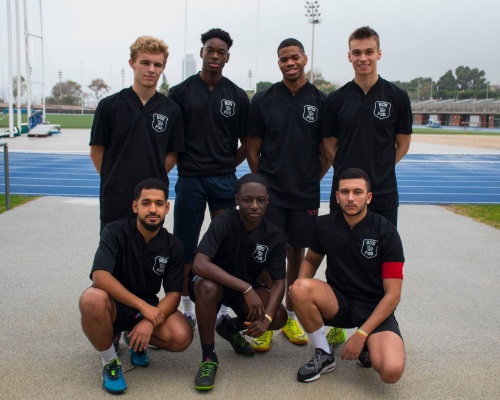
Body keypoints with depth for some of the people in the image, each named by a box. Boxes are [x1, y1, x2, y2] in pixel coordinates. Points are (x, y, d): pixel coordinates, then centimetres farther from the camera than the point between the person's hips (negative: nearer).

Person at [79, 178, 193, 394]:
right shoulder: (115, 232, -17)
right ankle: (110, 362, -10)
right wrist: (143, 306, -33)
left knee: (182, 337, -25)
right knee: (92, 299, -38)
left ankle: (133, 338, 10)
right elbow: (100, 276, -30)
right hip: (114, 304, -2)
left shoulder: (173, 245, -7)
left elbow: (174, 294, -8)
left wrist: (149, 321, -27)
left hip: (149, 307, 3)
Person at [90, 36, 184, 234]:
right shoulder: (110, 105, -5)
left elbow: (173, 153, 7)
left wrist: (155, 178, 0)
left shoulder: (171, 110, 1)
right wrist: (112, 179, 2)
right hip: (115, 198, -2)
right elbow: (97, 151, 1)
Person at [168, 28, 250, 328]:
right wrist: (183, 161, -2)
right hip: (190, 179, -1)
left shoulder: (237, 96, 5)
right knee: (186, 247, 5)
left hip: (224, 180, 1)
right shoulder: (181, 92, 2)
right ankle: (188, 308, 19)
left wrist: (226, 165, 3)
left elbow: (247, 144, 8)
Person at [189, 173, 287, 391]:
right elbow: (199, 265, -38)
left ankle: (230, 327, 13)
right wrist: (246, 288, -42)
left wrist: (266, 317, -32)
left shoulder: (275, 236, -13)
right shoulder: (223, 223, -26)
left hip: (246, 287, 4)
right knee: (208, 288, -39)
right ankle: (208, 357, -17)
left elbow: (279, 282, -13)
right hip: (213, 282, -4)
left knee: (279, 317, -20)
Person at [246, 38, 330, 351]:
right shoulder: (263, 99, 1)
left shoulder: (320, 101, 3)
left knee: (297, 254, 11)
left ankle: (291, 316, 26)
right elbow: (253, 149, 4)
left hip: (305, 195, 1)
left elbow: (327, 152, 7)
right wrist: (264, 181, 2)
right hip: (269, 193, -1)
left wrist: (311, 180, 4)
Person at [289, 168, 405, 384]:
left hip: (375, 309, -3)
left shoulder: (385, 231, -13)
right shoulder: (324, 225, -5)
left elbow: (392, 294, -12)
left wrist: (361, 334, -18)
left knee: (391, 371, -29)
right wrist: (301, 286, -10)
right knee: (300, 288, -29)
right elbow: (311, 260, 14)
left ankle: (368, 347, 9)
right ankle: (324, 354, -5)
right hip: (338, 302, 3)